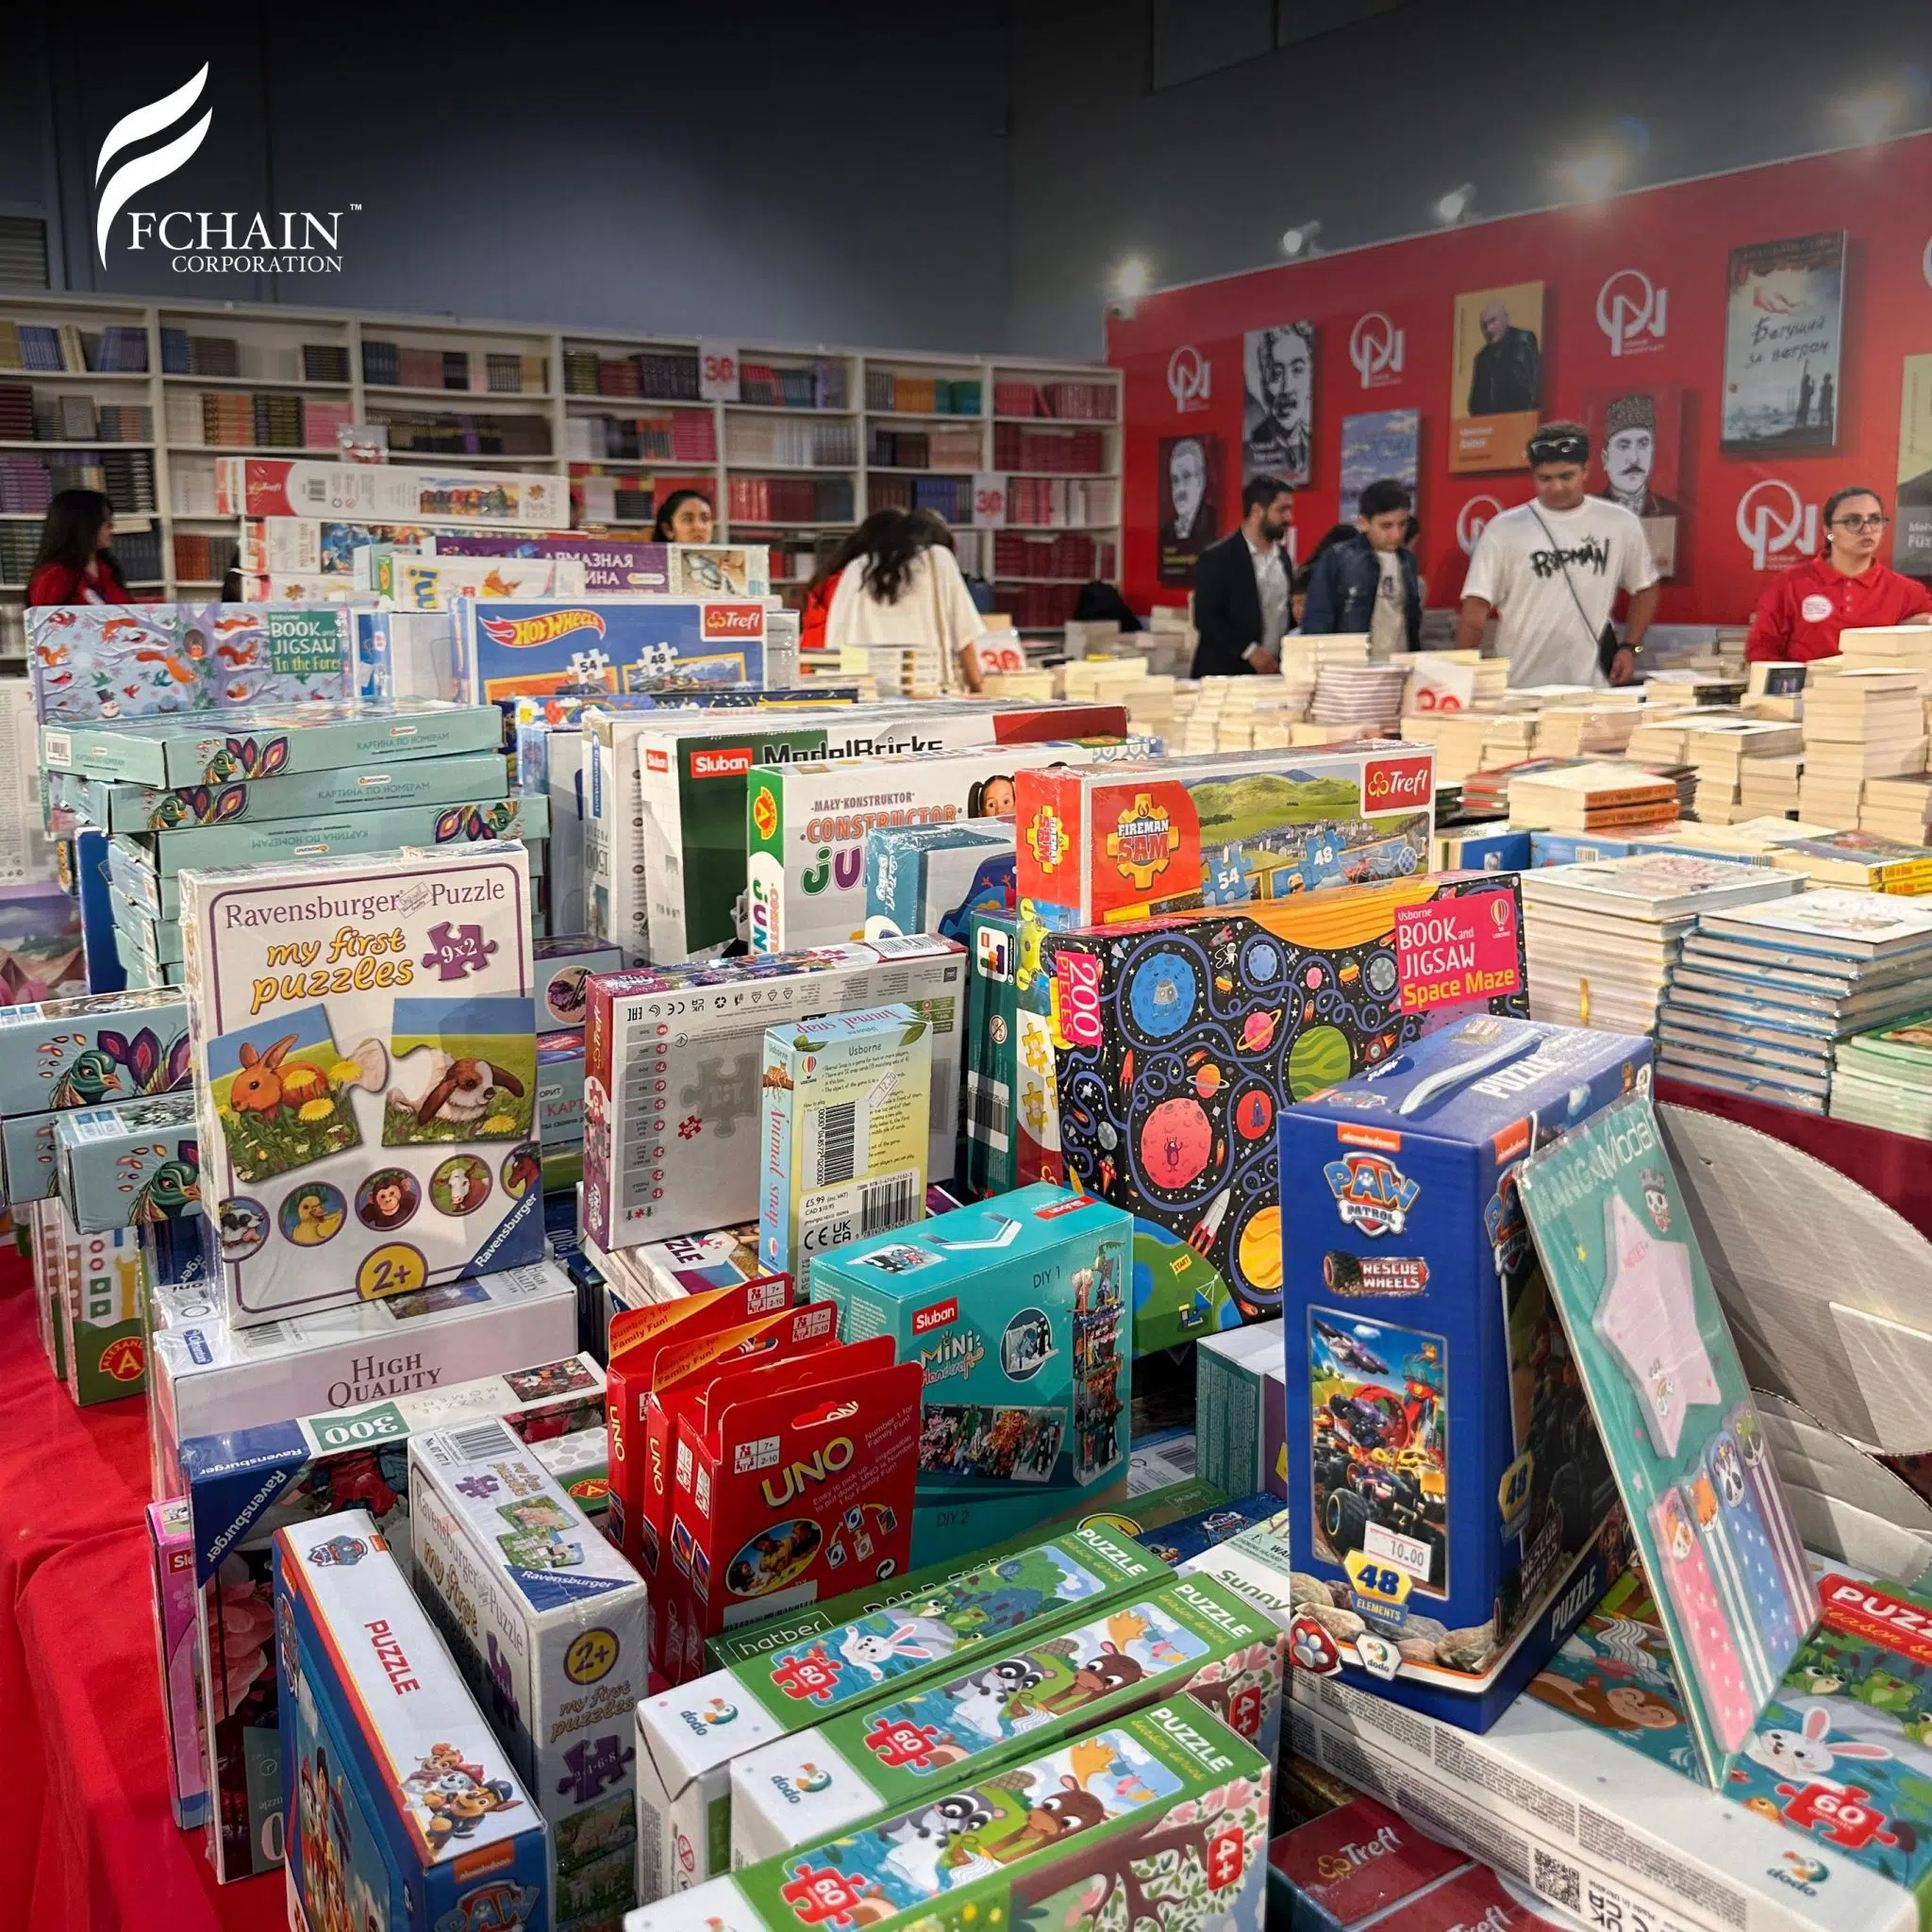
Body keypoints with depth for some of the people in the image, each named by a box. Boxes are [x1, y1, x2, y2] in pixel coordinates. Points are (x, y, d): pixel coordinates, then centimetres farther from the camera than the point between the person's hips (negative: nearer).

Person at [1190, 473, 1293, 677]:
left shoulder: (1282, 558, 13)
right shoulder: (1218, 557, -7)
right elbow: (1205, 617, -13)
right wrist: (1249, 651, -18)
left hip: (1274, 672, 6)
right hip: (1226, 674, -6)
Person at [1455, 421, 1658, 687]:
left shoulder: (1620, 523, 5)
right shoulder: (1503, 530, -2)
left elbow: (1644, 589, 18)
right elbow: (1474, 613, -5)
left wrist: (1629, 648, 5)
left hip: (1594, 688, 2)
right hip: (1521, 689, -2)